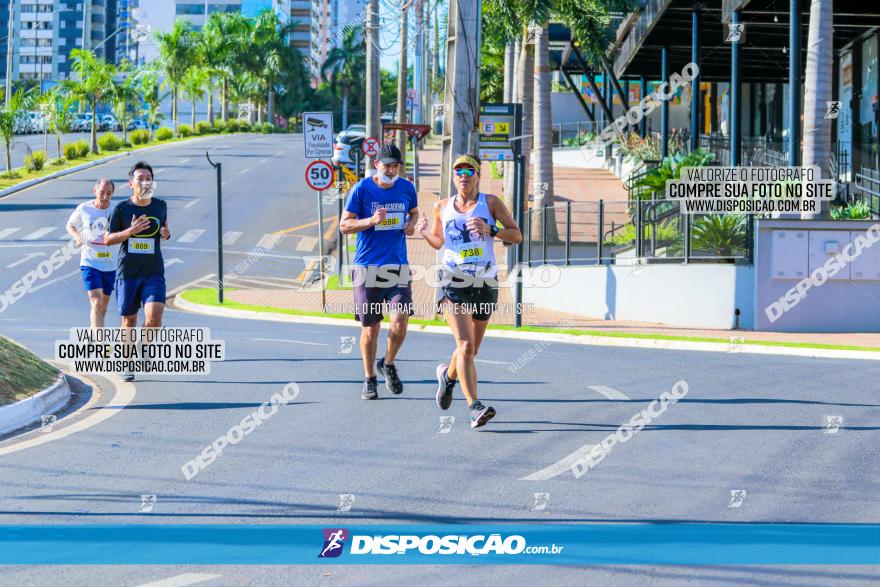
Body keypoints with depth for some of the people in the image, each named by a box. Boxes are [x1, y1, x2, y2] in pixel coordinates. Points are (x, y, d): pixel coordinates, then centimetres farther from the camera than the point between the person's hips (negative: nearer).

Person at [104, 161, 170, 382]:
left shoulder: (160, 206, 5)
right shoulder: (121, 209, -3)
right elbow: (108, 239, 0)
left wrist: (166, 234, -1)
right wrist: (130, 231, -17)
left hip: (154, 274, 1)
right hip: (127, 273, -1)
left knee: (154, 317, -18)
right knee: (129, 320, 6)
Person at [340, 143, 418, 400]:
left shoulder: (406, 188, 5)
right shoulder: (361, 189, -6)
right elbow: (344, 225, -5)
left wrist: (411, 224, 2)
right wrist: (371, 221, -21)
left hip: (398, 266, 2)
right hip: (367, 267, -2)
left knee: (400, 321, -12)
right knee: (370, 328, 4)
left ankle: (388, 364, 16)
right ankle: (369, 379, 22)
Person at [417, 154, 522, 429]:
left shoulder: (491, 203, 1)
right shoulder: (442, 208, 6)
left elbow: (517, 236, -1)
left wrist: (490, 230, -18)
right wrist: (425, 233, -2)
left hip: (484, 284, 1)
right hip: (452, 283, -1)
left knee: (471, 349, 14)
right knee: (465, 345, -18)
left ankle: (448, 374, 48)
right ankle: (475, 408, -23)